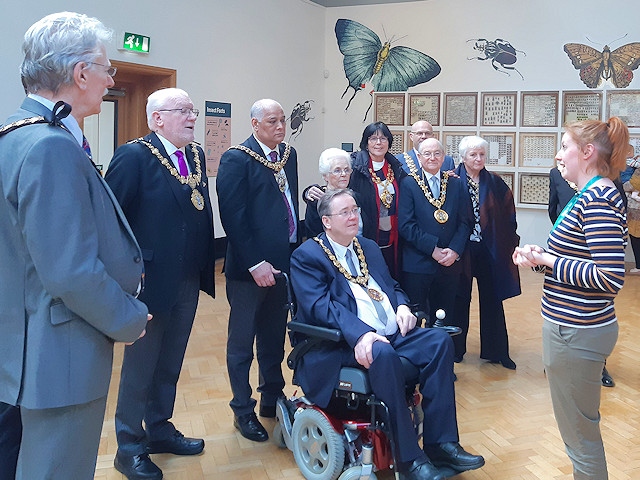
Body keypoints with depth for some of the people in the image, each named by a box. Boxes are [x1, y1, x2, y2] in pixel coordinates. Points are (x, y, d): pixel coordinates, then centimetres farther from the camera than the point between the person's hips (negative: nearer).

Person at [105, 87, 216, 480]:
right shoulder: (134, 156, -13)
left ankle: (159, 429, 37)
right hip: (151, 280, -6)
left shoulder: (196, 155, 9)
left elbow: (201, 210, 10)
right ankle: (129, 447, 25)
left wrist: (206, 264, 5)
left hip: (189, 280, 7)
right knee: (140, 365, 8)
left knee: (170, 363, 19)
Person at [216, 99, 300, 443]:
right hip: (249, 268, -6)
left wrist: (294, 252, 8)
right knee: (242, 343, 8)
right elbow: (233, 217, -17)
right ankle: (243, 411, 23)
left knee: (274, 338, 19)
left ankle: (272, 399, 35)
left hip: (282, 263, 7)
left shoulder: (288, 155, 9)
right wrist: (255, 264, -20)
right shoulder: (236, 160, -12)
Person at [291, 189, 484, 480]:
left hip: (393, 335, 7)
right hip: (345, 344, -7)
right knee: (383, 353, -36)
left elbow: (392, 286, 25)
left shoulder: (369, 247, 22)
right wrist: (361, 334, -31)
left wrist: (402, 305, 0)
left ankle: (441, 443, -12)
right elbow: (320, 305, -16)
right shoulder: (306, 256, -2)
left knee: (440, 340, -16)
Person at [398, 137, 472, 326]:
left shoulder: (456, 183, 10)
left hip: (450, 263, 3)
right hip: (417, 265, -3)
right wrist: (433, 249, -13)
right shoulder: (408, 183, -1)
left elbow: (465, 222, 6)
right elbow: (406, 224, -8)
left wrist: (455, 250, -9)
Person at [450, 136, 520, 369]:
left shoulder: (495, 183, 4)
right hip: (461, 249, -2)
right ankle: (455, 348, 22)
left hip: (490, 250, 2)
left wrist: (510, 241, -4)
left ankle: (496, 351, 20)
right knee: (460, 299, 9)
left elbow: (508, 215, 5)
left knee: (492, 300, 8)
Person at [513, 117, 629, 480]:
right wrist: (542, 255, 4)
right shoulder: (590, 195, 11)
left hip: (577, 331, -10)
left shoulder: (599, 200, -20)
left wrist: (547, 260, -20)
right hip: (574, 325, 10)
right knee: (579, 426, 23)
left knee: (579, 431, 5)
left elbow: (611, 277, -27)